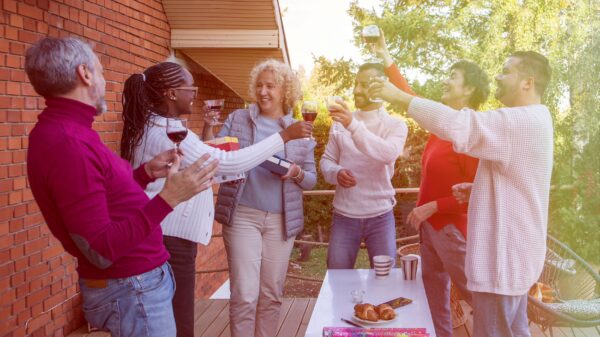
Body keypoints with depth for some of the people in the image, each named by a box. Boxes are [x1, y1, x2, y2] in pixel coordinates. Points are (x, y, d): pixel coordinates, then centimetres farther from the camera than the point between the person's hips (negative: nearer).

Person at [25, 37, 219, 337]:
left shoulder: (61, 131, 7)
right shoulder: (67, 143, -26)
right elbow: (101, 251, -27)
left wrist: (147, 171, 9)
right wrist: (169, 197, -30)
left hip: (135, 280, 10)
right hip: (130, 290, -10)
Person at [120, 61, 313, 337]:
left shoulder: (152, 127, 13)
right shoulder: (166, 132, -20)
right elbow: (228, 162, -20)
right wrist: (285, 136, -15)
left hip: (167, 237, 11)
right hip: (170, 241, -11)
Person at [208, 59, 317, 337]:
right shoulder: (237, 119, 4)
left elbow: (311, 179, 9)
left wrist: (297, 172, -14)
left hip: (282, 220, 2)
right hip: (242, 216, -2)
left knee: (272, 295, 10)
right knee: (244, 295, -6)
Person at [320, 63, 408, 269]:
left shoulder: (396, 126, -4)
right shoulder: (340, 123, 4)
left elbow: (388, 154, -24)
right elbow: (326, 160, 6)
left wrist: (353, 125, -36)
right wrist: (336, 173, -18)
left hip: (380, 217, -2)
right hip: (343, 216, 2)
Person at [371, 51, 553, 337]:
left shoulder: (521, 121, -20)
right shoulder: (530, 121, 15)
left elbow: (457, 125, -33)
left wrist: (400, 97, -26)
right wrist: (476, 190, 9)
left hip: (503, 257, -11)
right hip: (510, 254, 11)